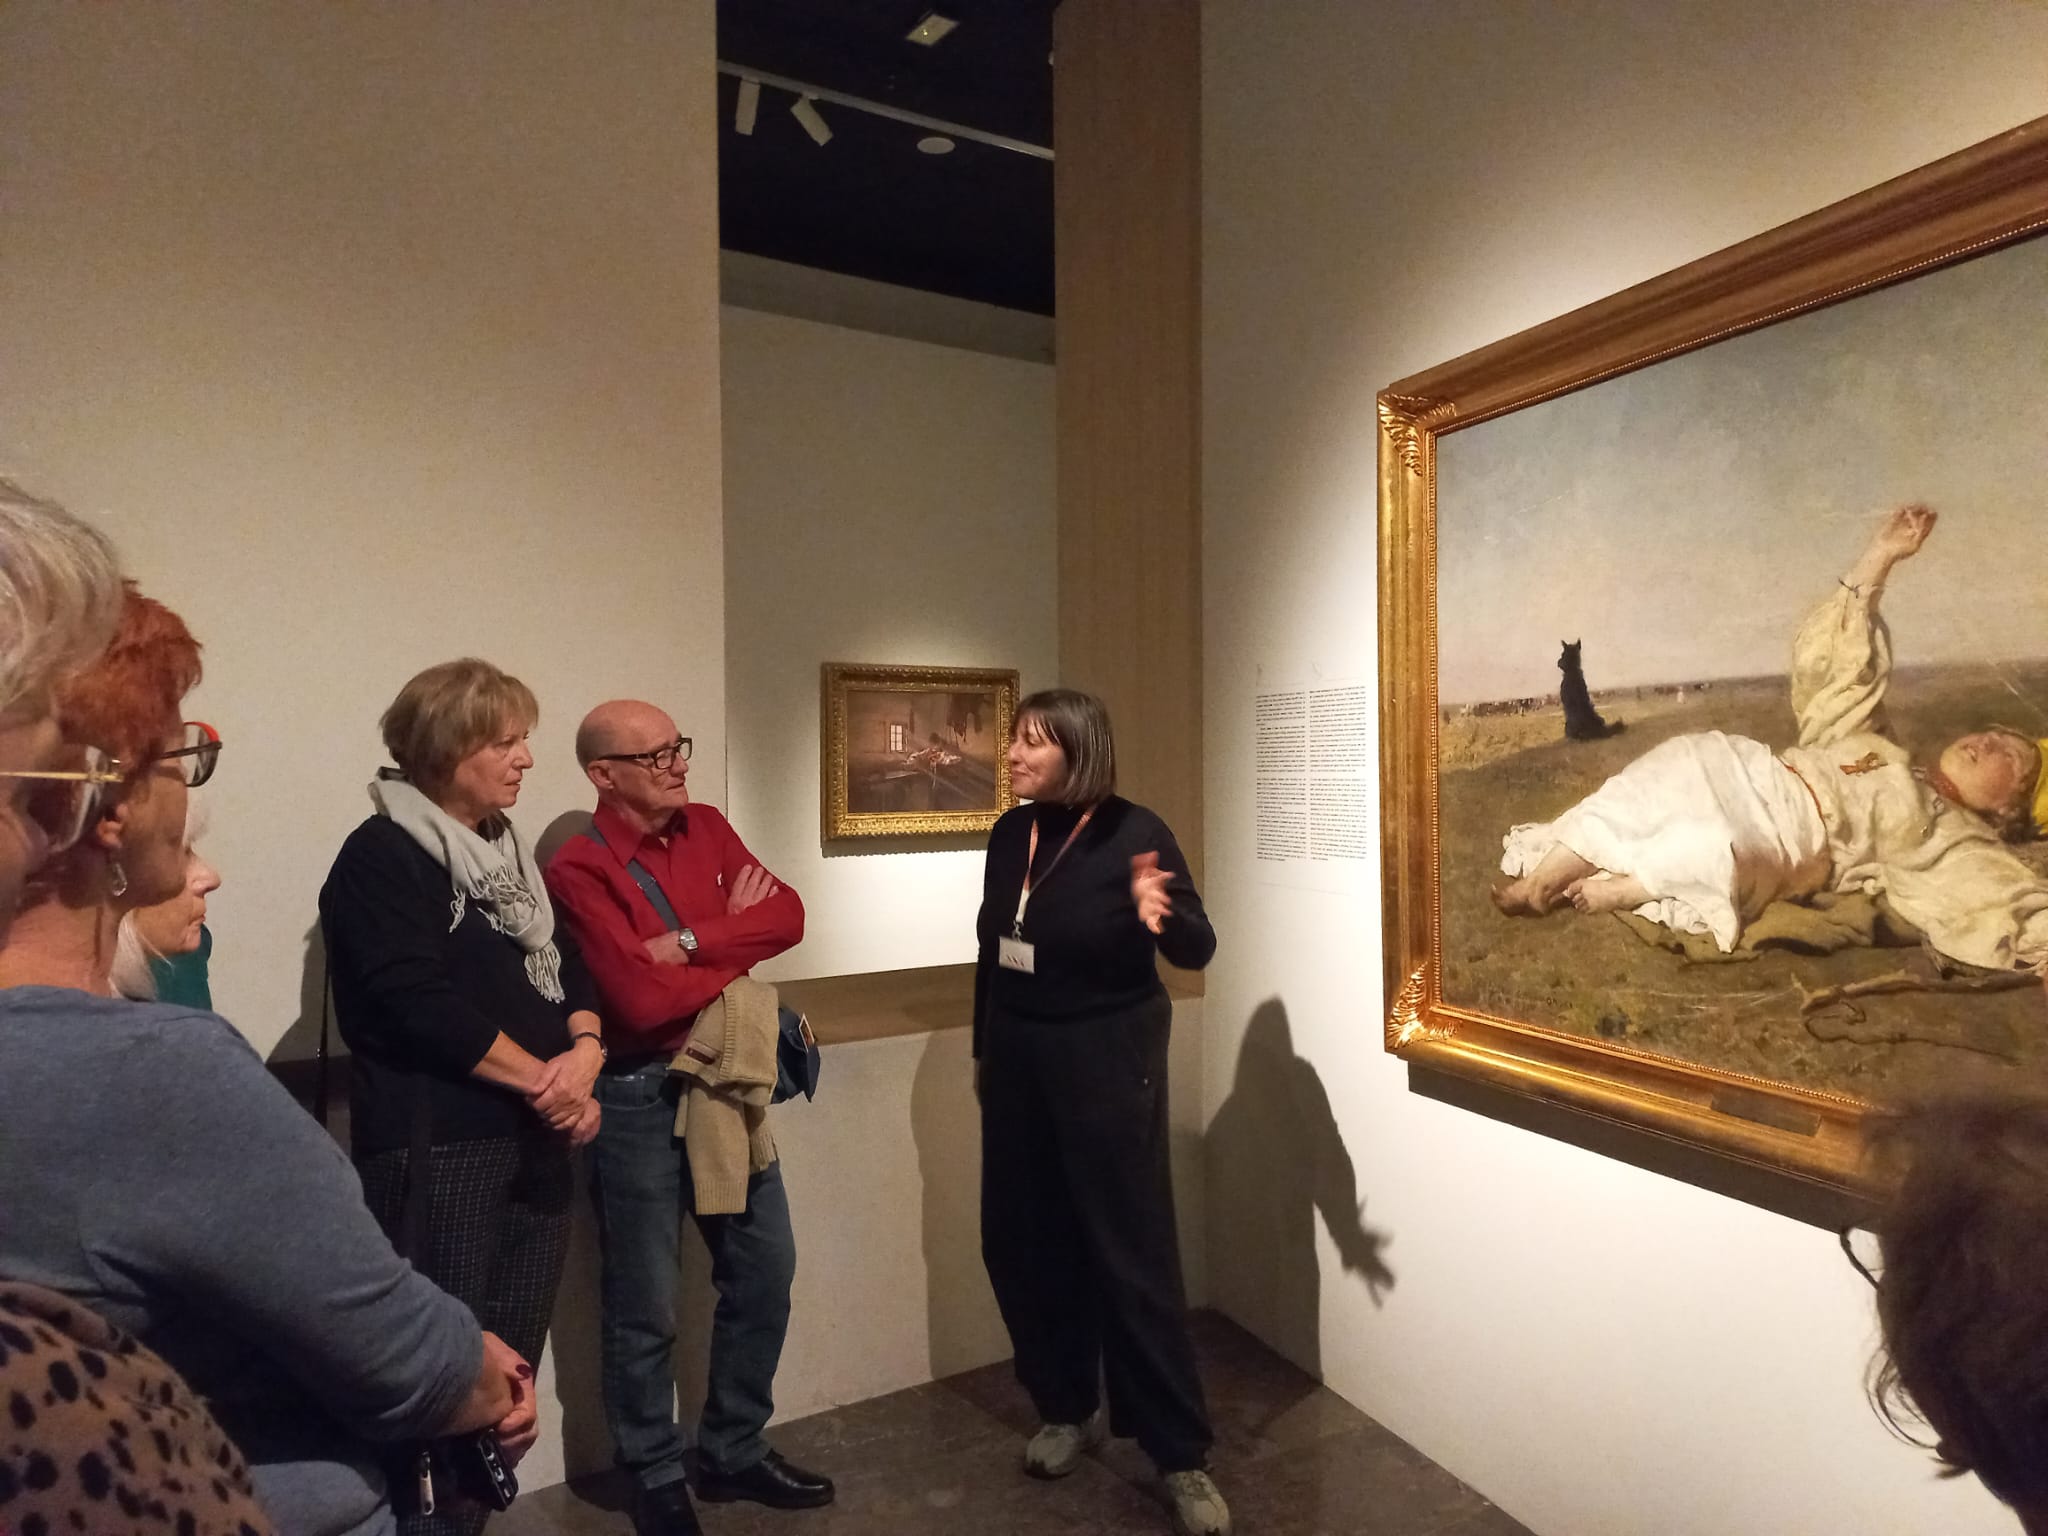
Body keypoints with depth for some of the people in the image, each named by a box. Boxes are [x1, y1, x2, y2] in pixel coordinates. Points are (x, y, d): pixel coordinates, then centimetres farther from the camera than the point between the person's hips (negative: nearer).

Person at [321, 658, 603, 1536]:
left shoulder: (508, 851, 14)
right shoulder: (382, 855, -9)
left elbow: (568, 968, 11)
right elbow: (420, 1004, -19)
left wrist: (584, 1052, -8)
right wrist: (540, 1076, -14)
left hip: (537, 1144, 8)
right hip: (436, 1150, -7)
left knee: (509, 1365, 15)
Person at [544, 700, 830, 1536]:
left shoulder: (708, 828, 4)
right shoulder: (578, 869, -16)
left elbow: (787, 915, -7)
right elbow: (642, 999, -25)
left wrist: (689, 942, -19)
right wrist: (736, 940, -11)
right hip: (640, 1097, -6)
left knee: (763, 1268, 17)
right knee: (645, 1308, 11)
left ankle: (734, 1451, 38)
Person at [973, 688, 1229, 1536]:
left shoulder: (1134, 834, -14)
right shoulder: (1010, 833, 2)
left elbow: (1199, 949, -14)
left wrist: (1162, 917, -36)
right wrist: (984, 1048, 17)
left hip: (1107, 1059, -6)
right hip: (1018, 1057, 6)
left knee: (1132, 1252, 0)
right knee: (1022, 1241, 13)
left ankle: (1181, 1456, 17)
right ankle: (1065, 1408, 35)